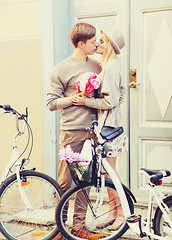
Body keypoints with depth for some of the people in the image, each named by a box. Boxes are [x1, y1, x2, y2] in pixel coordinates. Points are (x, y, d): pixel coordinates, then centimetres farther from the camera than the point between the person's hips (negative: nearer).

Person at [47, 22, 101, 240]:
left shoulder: (96, 66, 13)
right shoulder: (62, 69, -2)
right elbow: (52, 103, -5)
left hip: (92, 132, 5)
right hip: (71, 132, -4)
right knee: (65, 181, 0)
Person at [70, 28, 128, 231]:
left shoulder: (111, 67, -15)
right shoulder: (109, 65, 15)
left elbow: (110, 101, -19)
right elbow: (121, 90, 23)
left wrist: (86, 101, -18)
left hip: (109, 123, -10)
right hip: (105, 123, 10)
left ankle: (121, 214, 10)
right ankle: (112, 212, 21)